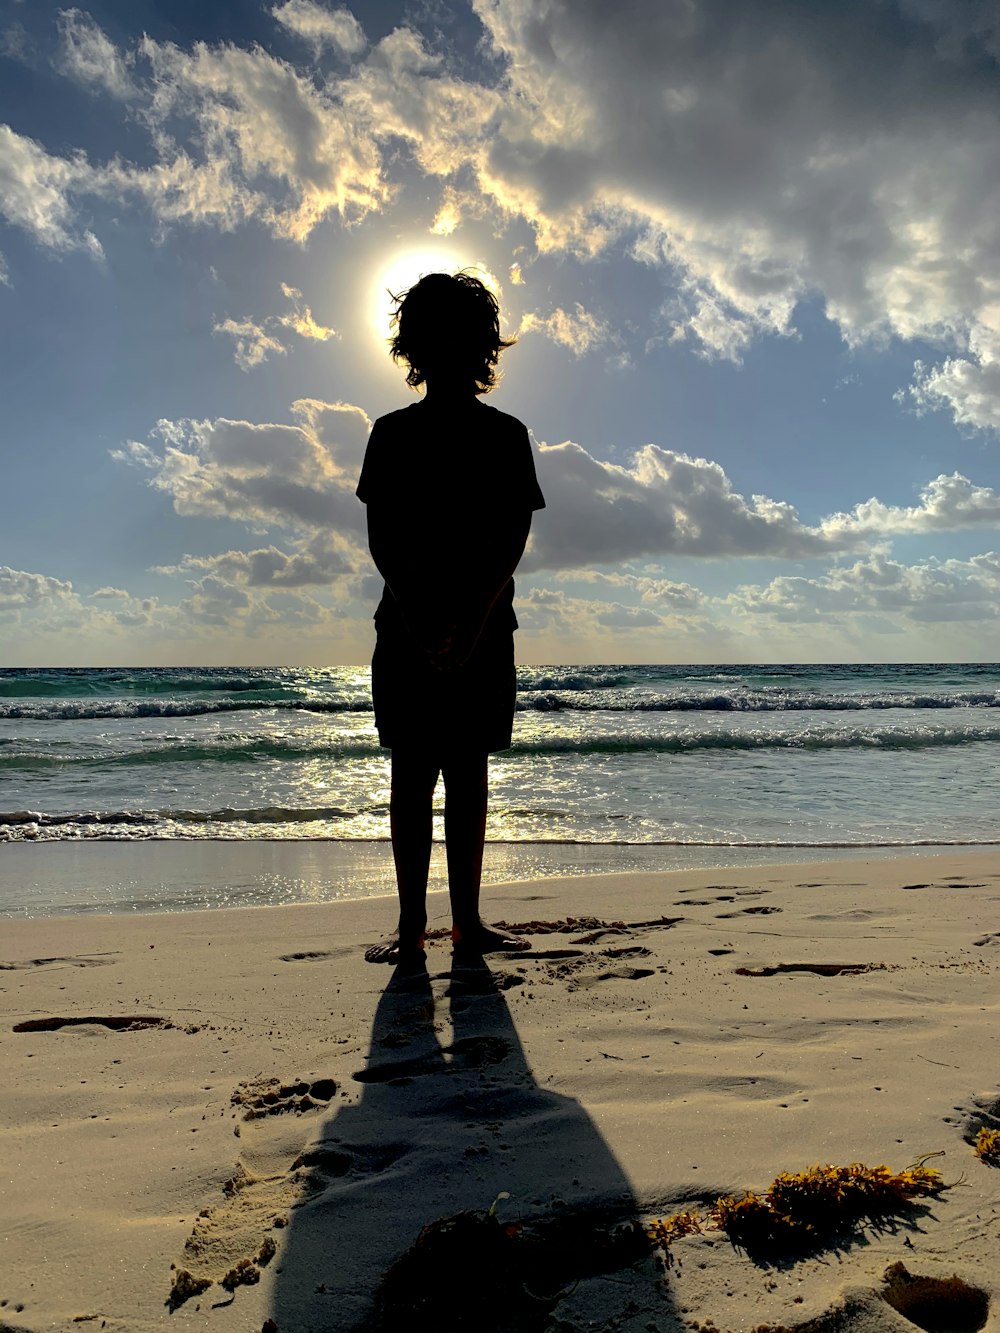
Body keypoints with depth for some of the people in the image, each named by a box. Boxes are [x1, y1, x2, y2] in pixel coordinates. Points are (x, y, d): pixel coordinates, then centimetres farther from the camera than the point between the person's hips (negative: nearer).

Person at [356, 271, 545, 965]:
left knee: (469, 774, 4)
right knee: (412, 775, 1)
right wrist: (417, 619, -13)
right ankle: (411, 925, 8)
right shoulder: (393, 433, 8)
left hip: (485, 629, 1)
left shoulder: (507, 435, 8)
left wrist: (474, 620, -14)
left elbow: (515, 535, -1)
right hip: (407, 628, 0)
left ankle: (468, 920, 12)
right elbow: (382, 539, 0)